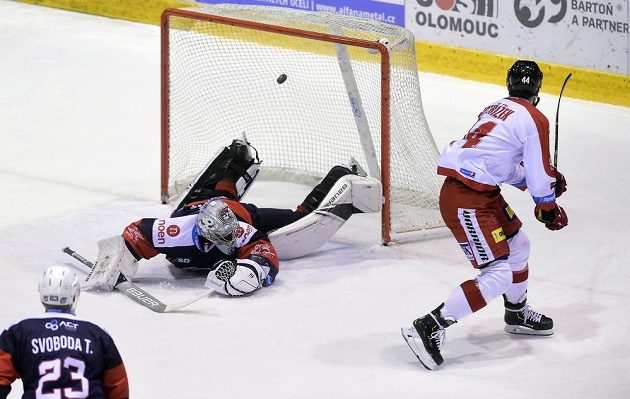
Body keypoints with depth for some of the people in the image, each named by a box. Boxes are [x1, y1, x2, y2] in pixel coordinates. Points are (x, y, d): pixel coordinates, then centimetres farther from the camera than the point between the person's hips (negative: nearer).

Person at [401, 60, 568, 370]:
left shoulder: (495, 109, 16)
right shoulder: (534, 120, -9)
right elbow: (539, 175, -7)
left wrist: (547, 178, 28)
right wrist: (548, 210, 11)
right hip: (466, 202, -9)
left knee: (517, 244, 26)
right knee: (498, 274, -10)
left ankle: (517, 314, 47)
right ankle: (429, 327, -15)